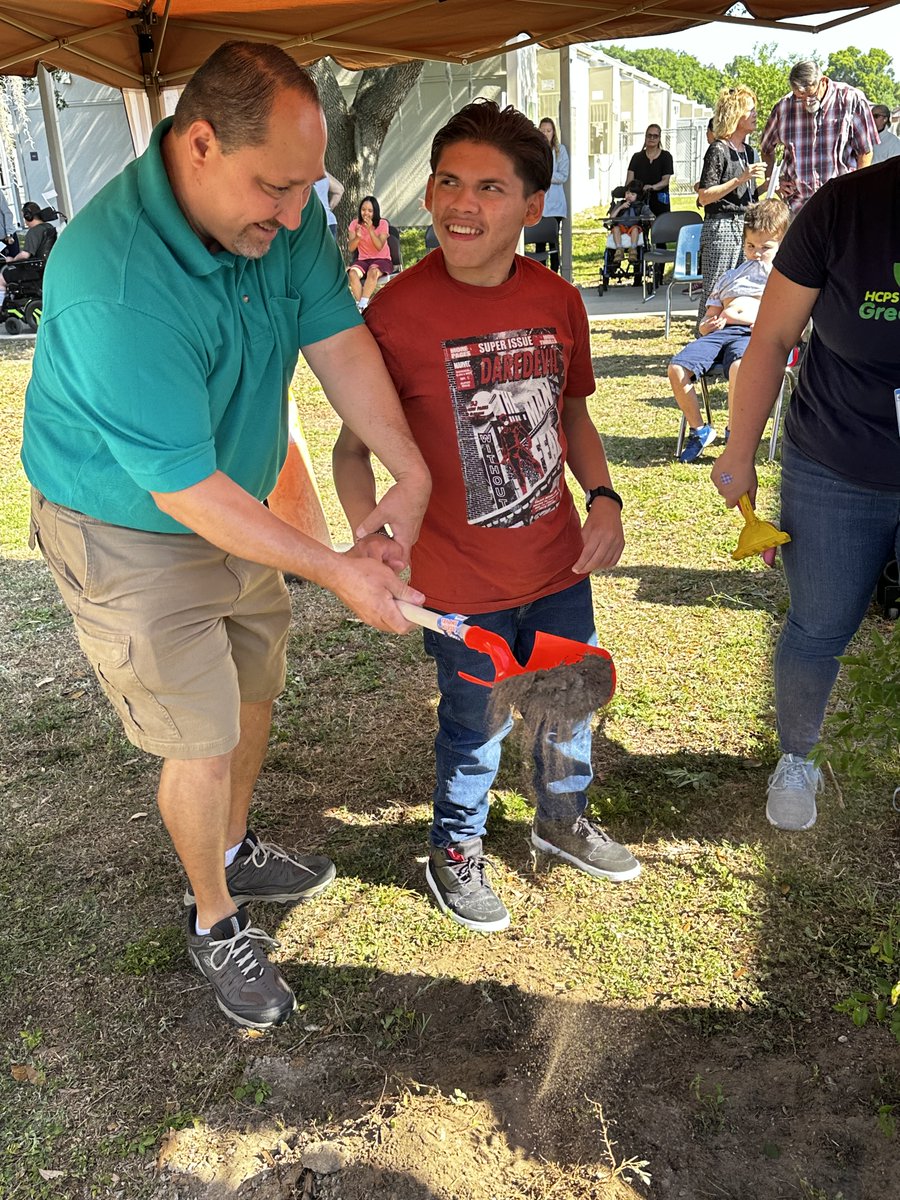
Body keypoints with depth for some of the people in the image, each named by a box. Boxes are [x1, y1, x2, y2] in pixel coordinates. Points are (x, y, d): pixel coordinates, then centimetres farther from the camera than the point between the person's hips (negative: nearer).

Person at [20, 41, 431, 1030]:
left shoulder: (280, 209, -12)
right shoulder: (115, 286, -35)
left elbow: (340, 340, -10)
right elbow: (190, 493, -31)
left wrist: (410, 472, -24)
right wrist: (337, 573, -27)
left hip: (235, 510, 8)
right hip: (130, 535, -7)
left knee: (255, 690, 21)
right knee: (204, 745, 1)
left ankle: (234, 853, 48)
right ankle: (214, 922, 30)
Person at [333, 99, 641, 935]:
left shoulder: (558, 300, -3)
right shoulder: (395, 313, -17)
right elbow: (353, 447, -11)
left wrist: (603, 497, -2)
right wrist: (370, 538, -27)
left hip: (560, 567, 5)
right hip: (463, 588, -5)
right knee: (475, 729, 14)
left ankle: (562, 818, 53)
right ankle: (454, 851, 44)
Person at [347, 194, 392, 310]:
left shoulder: (382, 224, -4)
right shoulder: (355, 224, 3)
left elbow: (379, 247, -16)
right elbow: (350, 248, -4)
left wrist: (370, 229, -25)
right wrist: (357, 237, -22)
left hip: (381, 259, -2)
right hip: (363, 260, 3)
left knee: (373, 272, -37)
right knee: (352, 273, -31)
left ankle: (362, 305, -36)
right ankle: (359, 304, -31)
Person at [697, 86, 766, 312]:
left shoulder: (749, 151, 18)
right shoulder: (718, 150, -6)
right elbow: (704, 197, -13)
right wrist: (740, 179, -18)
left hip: (746, 228, 8)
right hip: (722, 227, -8)